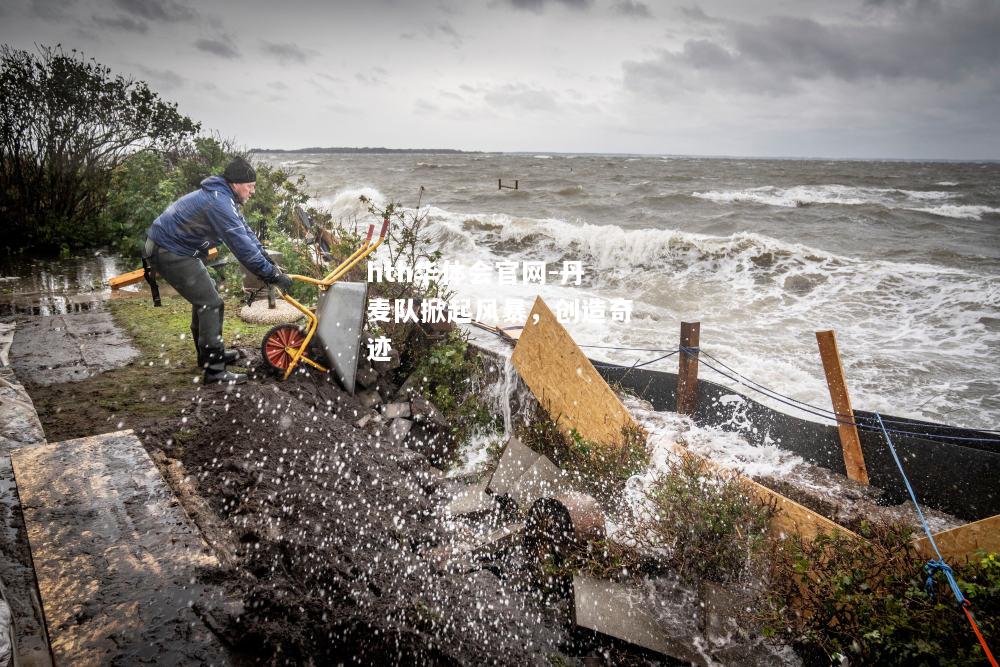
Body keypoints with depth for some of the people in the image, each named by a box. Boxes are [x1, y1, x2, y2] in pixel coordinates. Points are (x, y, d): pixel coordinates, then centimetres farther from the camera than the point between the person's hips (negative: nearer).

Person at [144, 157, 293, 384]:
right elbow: (242, 246, -30)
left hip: (170, 246, 11)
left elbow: (246, 233, 10)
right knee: (211, 303, -11)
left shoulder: (223, 197, 8)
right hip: (169, 253, -11)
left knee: (204, 294, 21)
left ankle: (209, 353, 33)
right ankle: (215, 370, -8)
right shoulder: (219, 203, -26)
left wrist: (269, 262, 2)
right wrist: (273, 275, -25)